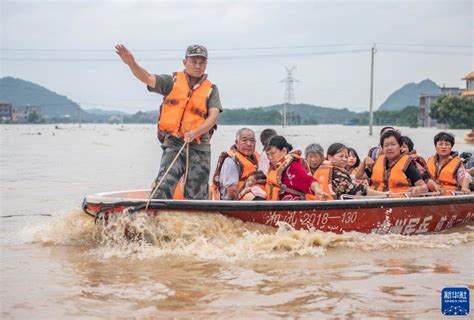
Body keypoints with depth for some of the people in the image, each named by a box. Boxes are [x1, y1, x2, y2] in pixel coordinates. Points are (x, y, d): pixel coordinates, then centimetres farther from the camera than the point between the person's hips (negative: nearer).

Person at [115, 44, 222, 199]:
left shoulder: (211, 89, 9)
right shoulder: (172, 81, 9)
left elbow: (213, 116, -3)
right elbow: (148, 78, -6)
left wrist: (195, 133, -21)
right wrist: (131, 63, -26)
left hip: (199, 147, 1)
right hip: (174, 144, -1)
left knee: (197, 196, 6)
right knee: (163, 188, -18)